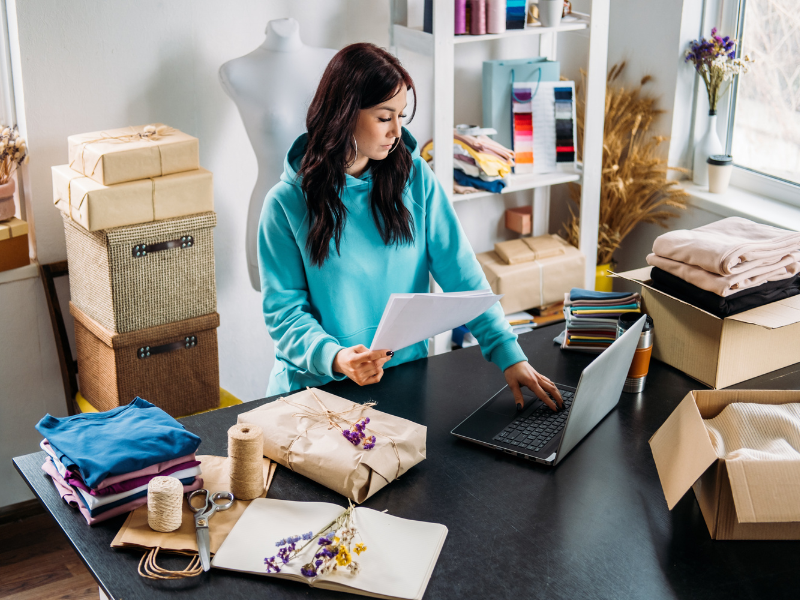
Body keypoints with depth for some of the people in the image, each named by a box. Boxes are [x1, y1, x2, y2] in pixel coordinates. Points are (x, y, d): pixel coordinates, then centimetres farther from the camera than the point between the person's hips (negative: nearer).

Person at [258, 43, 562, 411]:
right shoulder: (287, 203, -6)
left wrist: (509, 355, -11)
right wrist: (335, 358, -25)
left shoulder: (415, 178, 2)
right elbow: (283, 310, -6)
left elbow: (461, 274, -1)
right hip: (316, 385, -2)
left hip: (405, 378, 2)